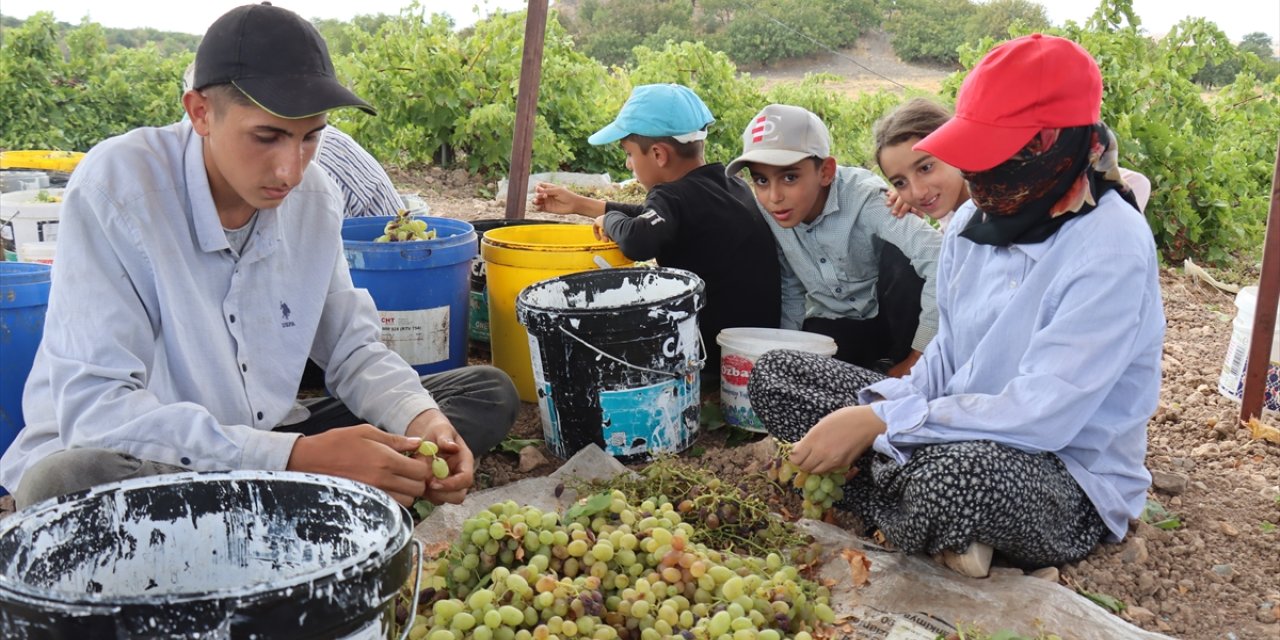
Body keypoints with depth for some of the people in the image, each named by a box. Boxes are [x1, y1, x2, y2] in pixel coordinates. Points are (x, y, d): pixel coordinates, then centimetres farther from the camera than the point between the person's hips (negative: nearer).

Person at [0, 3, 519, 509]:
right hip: (127, 463, -5)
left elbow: (353, 349, 7)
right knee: (71, 480, -40)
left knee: (489, 392, -2)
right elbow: (92, 409, -25)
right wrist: (297, 458, -32)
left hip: (265, 450, 6)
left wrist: (421, 420, -16)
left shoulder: (315, 196, -3)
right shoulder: (113, 186, -19)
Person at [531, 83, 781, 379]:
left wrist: (610, 219, -16)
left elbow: (638, 241, -40)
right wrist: (580, 205, 28)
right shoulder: (730, 185, 10)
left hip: (721, 352, -9)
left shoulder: (674, 196, -18)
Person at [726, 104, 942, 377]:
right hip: (831, 326, 3)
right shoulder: (765, 213, -12)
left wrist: (916, 361, -34)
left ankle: (899, 361, -11)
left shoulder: (863, 198, -28)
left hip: (894, 318, -3)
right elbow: (790, 293, 4)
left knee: (899, 254, -31)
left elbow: (942, 261, -40)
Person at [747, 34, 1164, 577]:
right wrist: (877, 407, -11)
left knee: (955, 473, -43)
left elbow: (1041, 417, -28)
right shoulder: (976, 218, 0)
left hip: (1070, 477, -8)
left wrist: (879, 421, -27)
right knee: (775, 374, 0)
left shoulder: (1111, 248, -22)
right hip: (960, 434, 8)